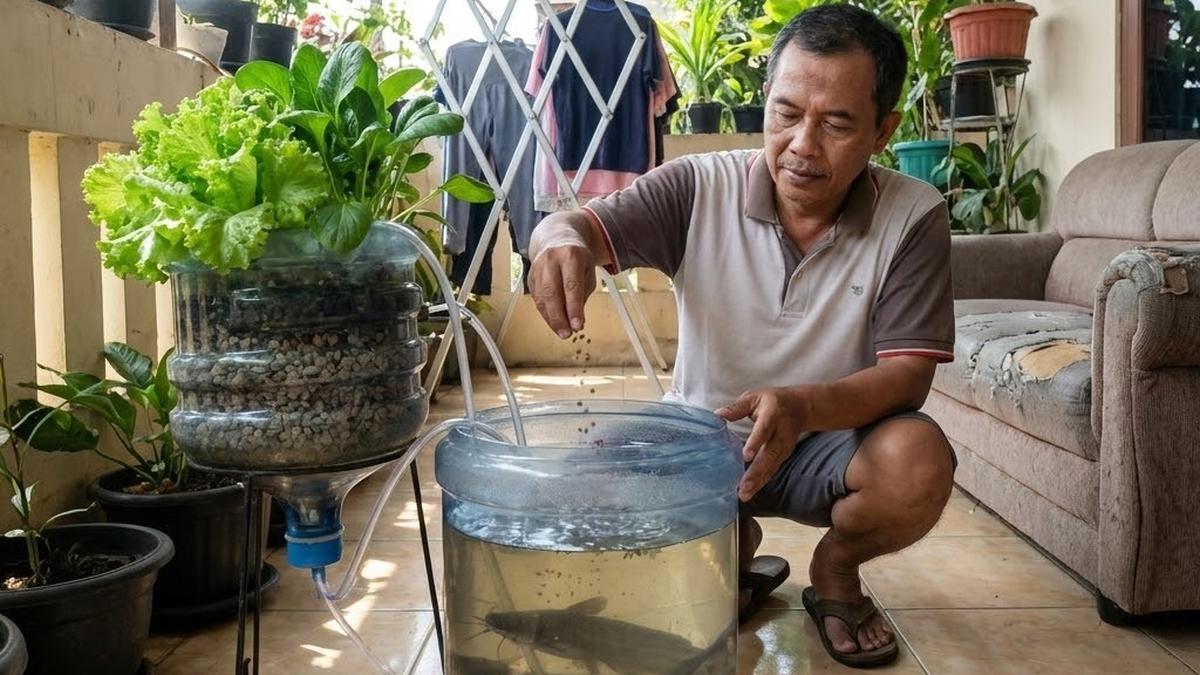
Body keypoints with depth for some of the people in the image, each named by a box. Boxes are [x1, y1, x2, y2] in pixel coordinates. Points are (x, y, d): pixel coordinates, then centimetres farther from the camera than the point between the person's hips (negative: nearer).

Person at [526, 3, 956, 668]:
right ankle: (733, 548, 10)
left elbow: (907, 374, -16)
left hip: (832, 439, -1)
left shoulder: (914, 216, -13)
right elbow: (586, 223, -17)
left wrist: (803, 407, -37)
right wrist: (559, 238, -44)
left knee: (918, 462, -32)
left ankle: (836, 567, 6)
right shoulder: (699, 186, -11)